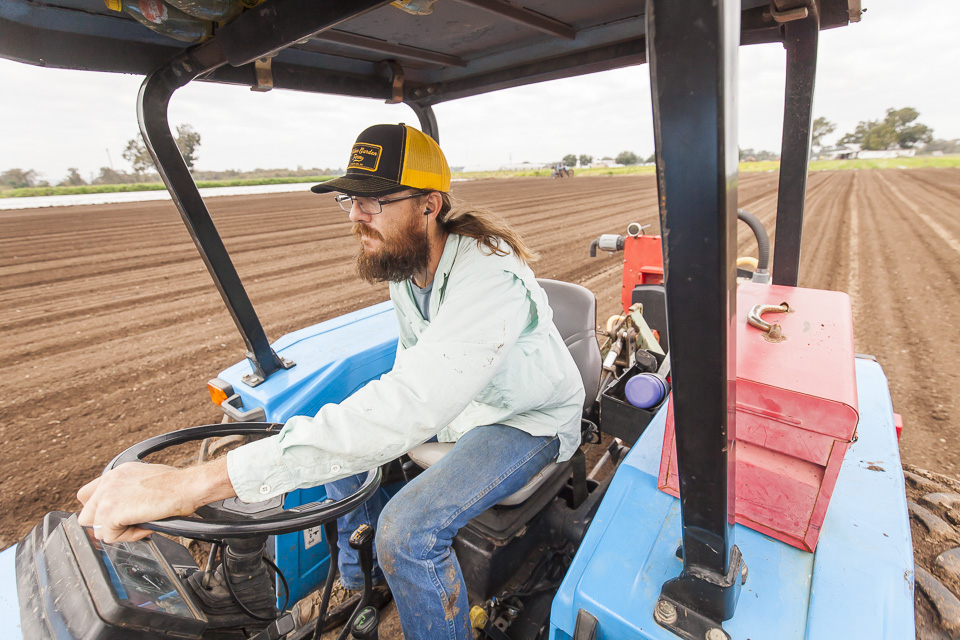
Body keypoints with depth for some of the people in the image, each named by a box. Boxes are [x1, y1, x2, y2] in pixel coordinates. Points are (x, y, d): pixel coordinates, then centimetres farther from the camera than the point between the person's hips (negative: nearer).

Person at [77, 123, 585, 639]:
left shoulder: (491, 279, -36)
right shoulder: (404, 260, -7)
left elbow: (407, 411, -48)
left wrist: (195, 483, -49)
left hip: (529, 418, -7)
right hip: (453, 398, 8)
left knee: (407, 529, -26)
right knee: (341, 442, 3)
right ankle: (362, 588, 28)